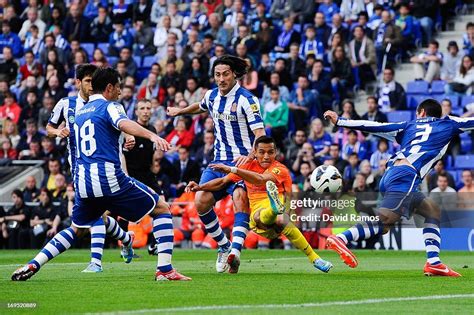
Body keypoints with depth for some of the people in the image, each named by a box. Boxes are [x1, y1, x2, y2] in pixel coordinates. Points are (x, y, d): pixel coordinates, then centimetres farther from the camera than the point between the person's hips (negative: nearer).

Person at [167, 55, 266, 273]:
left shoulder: (246, 99, -12)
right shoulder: (212, 96, 8)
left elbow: (260, 133, -19)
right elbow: (200, 107, 35)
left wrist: (251, 155, -35)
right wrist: (180, 111, 44)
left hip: (242, 160, -6)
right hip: (219, 160, 6)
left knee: (240, 197, -32)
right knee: (201, 201, -12)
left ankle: (235, 252, -43)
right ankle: (223, 246, 6)